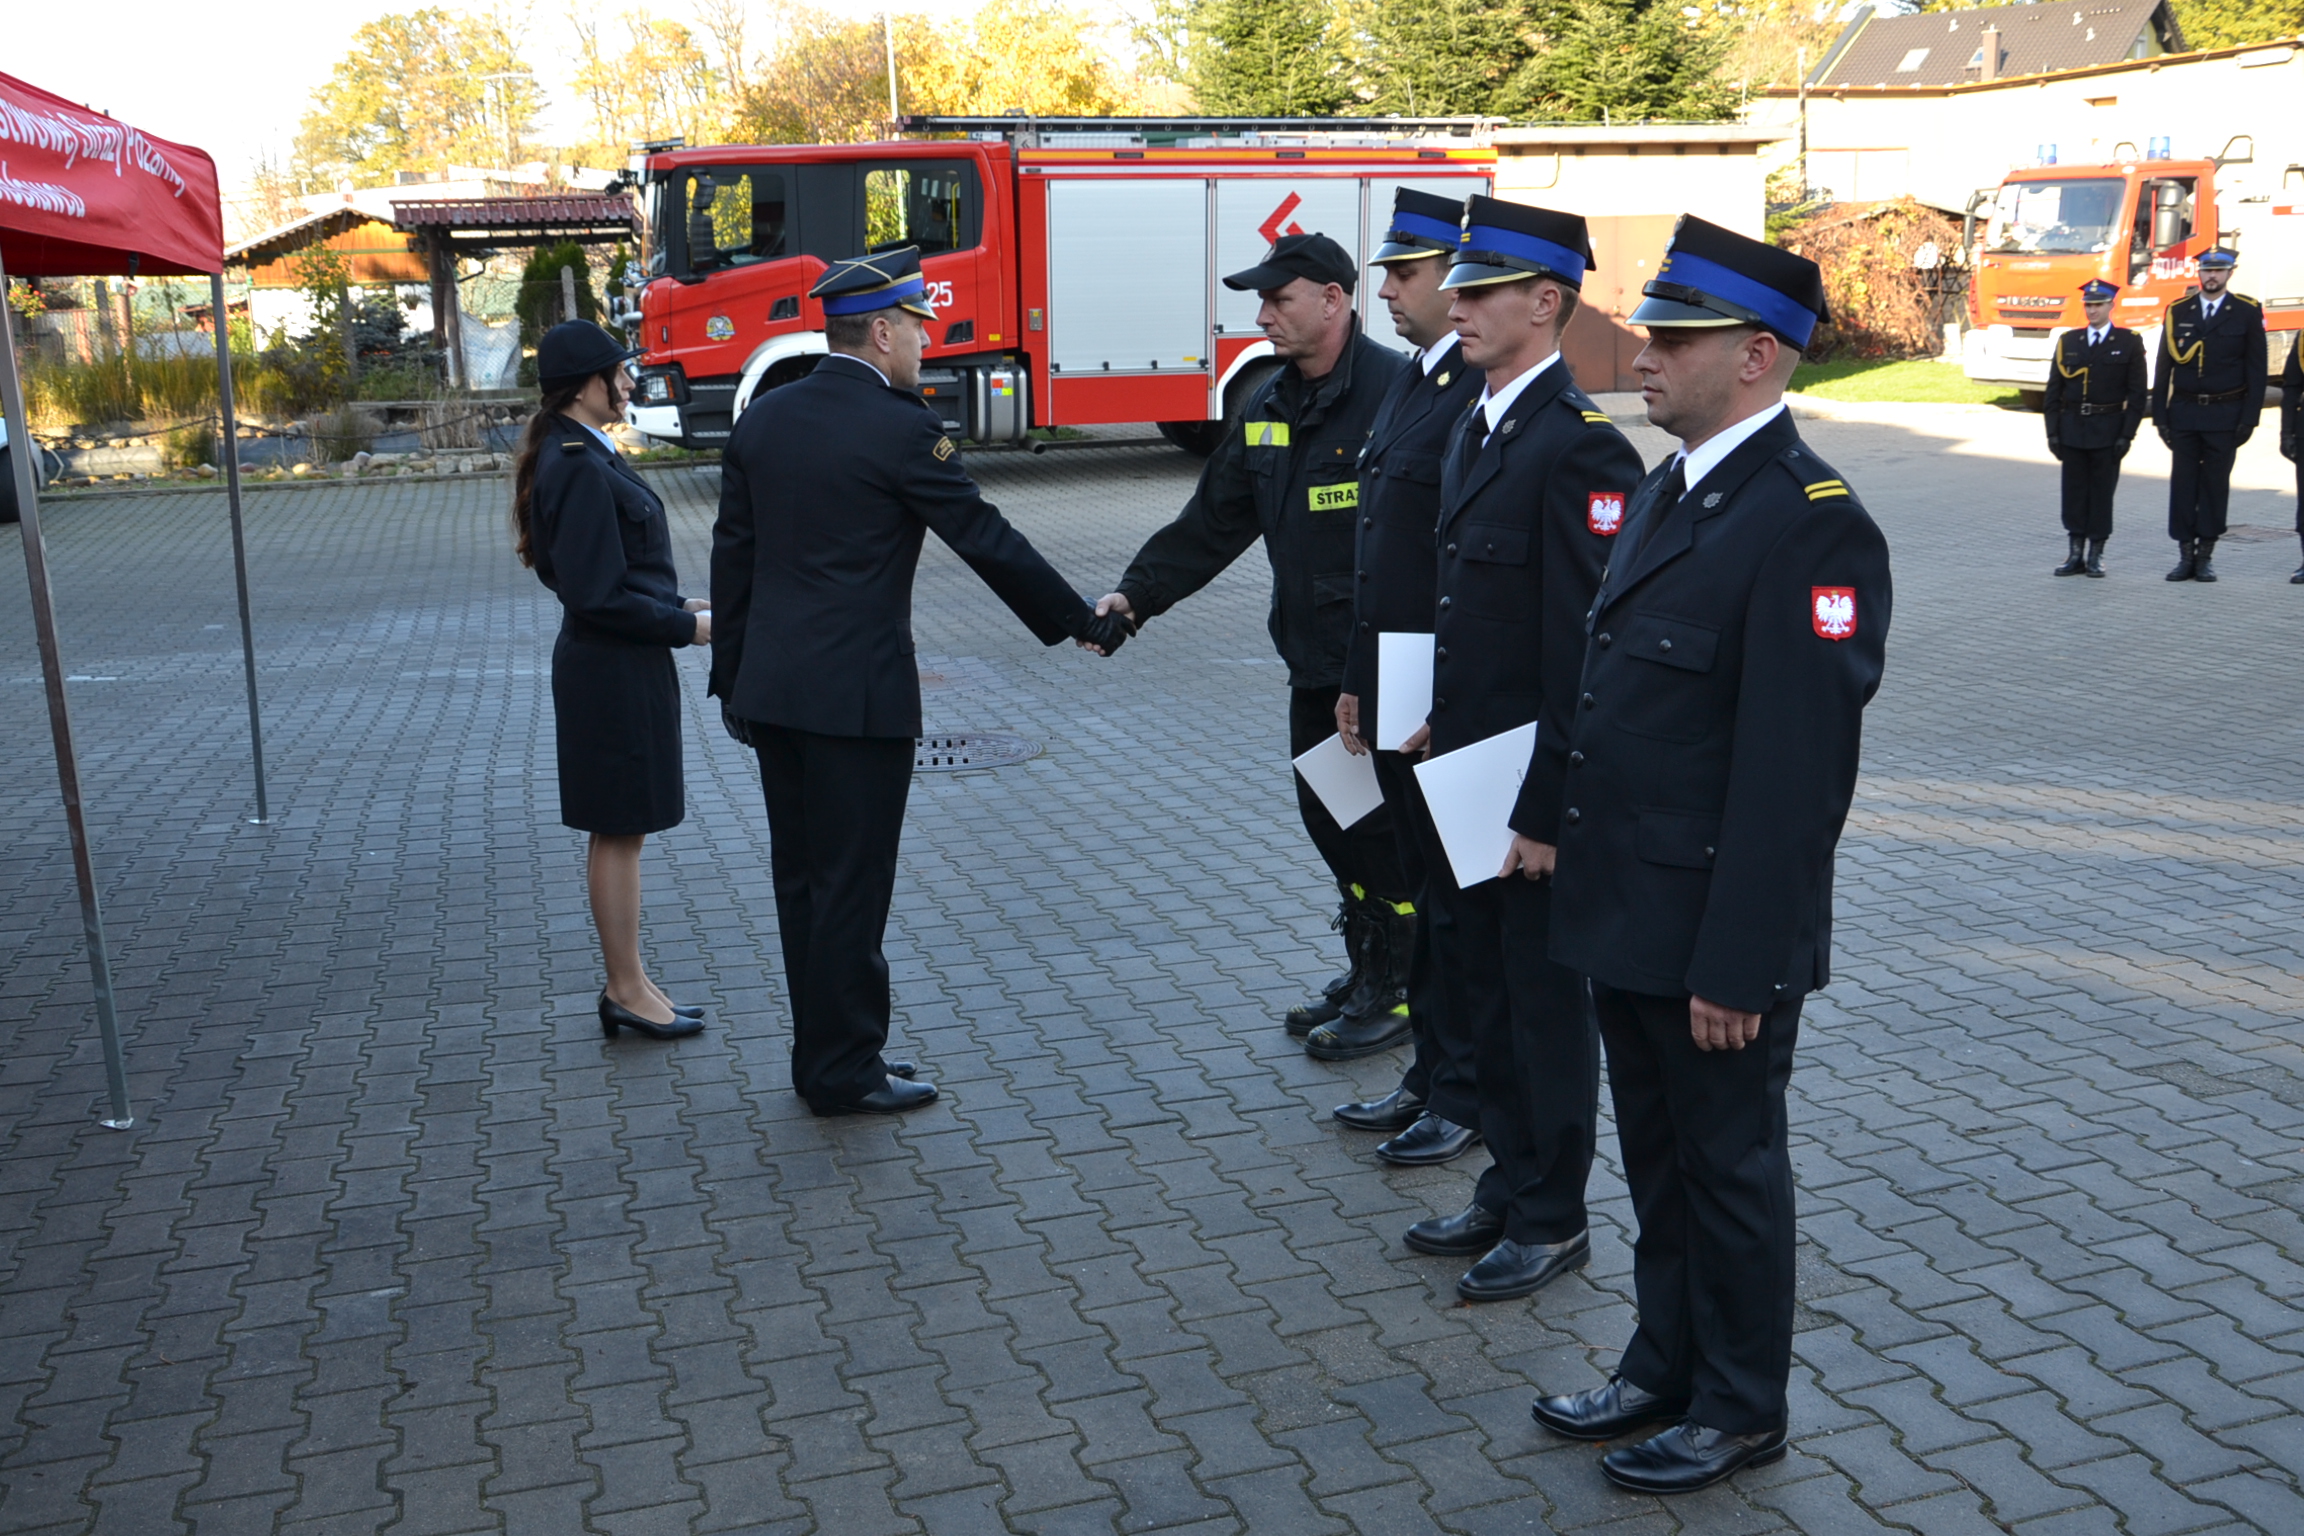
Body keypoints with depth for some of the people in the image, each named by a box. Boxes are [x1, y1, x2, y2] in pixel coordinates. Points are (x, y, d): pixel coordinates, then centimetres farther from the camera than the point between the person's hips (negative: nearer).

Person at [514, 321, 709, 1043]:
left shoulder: (577, 455, 11)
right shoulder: (581, 469, -20)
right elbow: (597, 595, -22)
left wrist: (676, 605, 10)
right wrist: (686, 625, -13)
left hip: (614, 666, 10)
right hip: (614, 673, -10)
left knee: (617, 833, 15)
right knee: (618, 830, 1)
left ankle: (626, 983, 25)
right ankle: (627, 989, 13)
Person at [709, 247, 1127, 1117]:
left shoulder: (762, 419, 8)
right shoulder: (898, 427, -13)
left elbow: (732, 555, 11)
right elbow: (985, 538, -9)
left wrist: (731, 677, 18)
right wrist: (1083, 621, 1)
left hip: (770, 687, 7)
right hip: (857, 691, -7)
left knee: (802, 879, 14)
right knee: (851, 884, 2)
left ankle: (824, 1056, 25)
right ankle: (845, 1072, 12)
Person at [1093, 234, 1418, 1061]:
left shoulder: (1396, 391, -15)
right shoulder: (1269, 407, 11)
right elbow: (1212, 522, 12)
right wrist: (1136, 596, 0)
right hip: (1315, 659, 8)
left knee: (1384, 824, 1)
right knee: (1329, 816, 16)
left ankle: (1402, 992, 17)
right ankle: (1368, 971, 32)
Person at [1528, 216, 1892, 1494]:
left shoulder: (1811, 523, -20)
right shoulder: (1667, 489, 9)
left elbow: (1795, 768, -23)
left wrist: (1737, 964, -22)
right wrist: (1550, 815, 14)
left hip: (1716, 930, -8)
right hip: (1622, 908, 8)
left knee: (1729, 1170, 10)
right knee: (1658, 1161, 21)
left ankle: (1739, 1411, 29)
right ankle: (1665, 1367, 39)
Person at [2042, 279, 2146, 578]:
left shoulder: (2129, 343, 0)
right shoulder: (2068, 341, 8)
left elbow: (2137, 394, -2)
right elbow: (2054, 390, 8)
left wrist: (2127, 435, -9)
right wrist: (2052, 432, 1)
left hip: (2107, 430, -2)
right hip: (2072, 429, 2)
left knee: (2102, 491, 2)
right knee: (2074, 491, 5)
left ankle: (2096, 555, 9)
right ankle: (2076, 553, 11)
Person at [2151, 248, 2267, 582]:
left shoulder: (2247, 313, 1)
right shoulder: (2177, 311, 6)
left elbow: (2257, 370, 0)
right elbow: (2164, 369, 7)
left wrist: (2249, 418, -6)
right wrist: (2160, 415, 1)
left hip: (2224, 416, -2)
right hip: (2183, 413, 2)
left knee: (2215, 485, 3)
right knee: (2182, 483, 1)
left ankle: (2206, 555, 9)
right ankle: (2185, 554, 7)